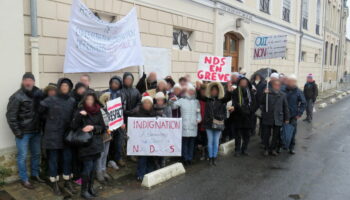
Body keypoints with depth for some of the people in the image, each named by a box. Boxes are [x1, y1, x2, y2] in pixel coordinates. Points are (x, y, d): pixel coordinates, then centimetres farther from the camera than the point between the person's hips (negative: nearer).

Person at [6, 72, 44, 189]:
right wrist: (17, 132, -11)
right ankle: (24, 179, 20)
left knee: (36, 154, 16)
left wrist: (41, 127, 0)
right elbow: (11, 116, -11)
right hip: (23, 132, -5)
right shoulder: (17, 97, -12)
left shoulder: (38, 94, 1)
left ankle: (35, 174, 33)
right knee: (22, 156, 6)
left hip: (36, 131, 5)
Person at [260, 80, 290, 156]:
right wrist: (264, 94, -22)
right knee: (266, 135, 7)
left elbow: (285, 107, 9)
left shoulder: (282, 95, 5)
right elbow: (261, 102, -9)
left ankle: (273, 149, 24)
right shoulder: (267, 93, -2)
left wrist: (286, 118, 8)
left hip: (278, 119, 2)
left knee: (276, 136, 8)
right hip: (267, 118, -2)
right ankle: (266, 149, 22)